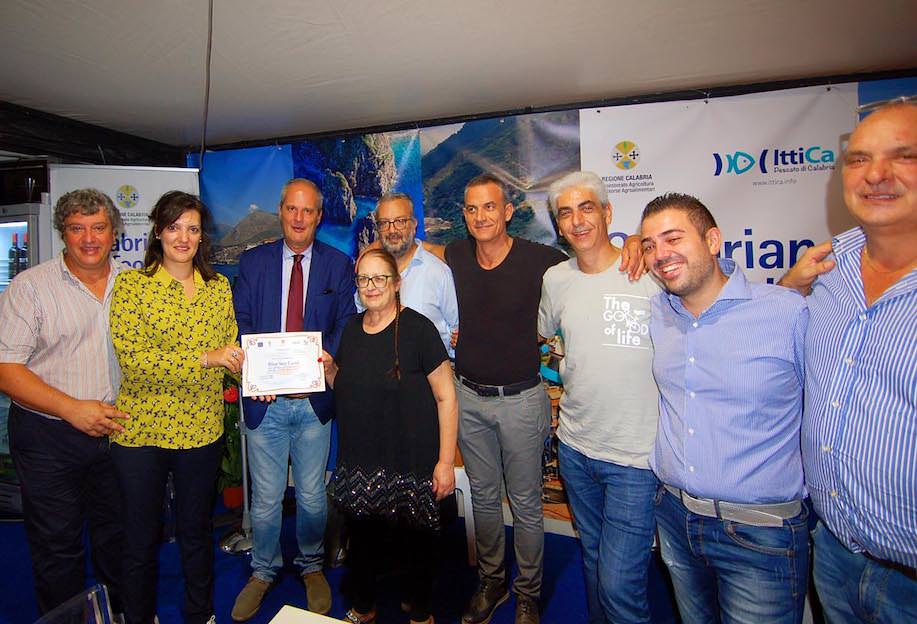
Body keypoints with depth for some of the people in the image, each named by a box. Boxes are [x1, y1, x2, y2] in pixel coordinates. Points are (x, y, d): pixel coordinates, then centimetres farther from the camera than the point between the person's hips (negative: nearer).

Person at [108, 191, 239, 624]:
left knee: (196, 531, 19)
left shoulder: (219, 286, 4)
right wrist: (203, 358, -24)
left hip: (202, 429, 3)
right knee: (141, 538, 15)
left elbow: (231, 348, 9)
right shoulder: (131, 284, -7)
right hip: (140, 429, -3)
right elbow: (131, 358, -17)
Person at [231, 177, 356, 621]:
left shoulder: (339, 265, 4)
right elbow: (240, 322, 2)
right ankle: (263, 572, 35)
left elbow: (346, 324, 1)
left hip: (314, 397, 0)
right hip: (265, 398, 1)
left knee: (312, 496, 13)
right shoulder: (253, 261, 5)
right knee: (265, 498, 11)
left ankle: (312, 567, 36)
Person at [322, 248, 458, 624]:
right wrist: (328, 368, -2)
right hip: (358, 464, 5)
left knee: (415, 542, 11)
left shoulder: (417, 329, -14)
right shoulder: (352, 329, 6)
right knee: (362, 537, 19)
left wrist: (446, 461, -14)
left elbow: (446, 397, -12)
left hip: (411, 466, -5)